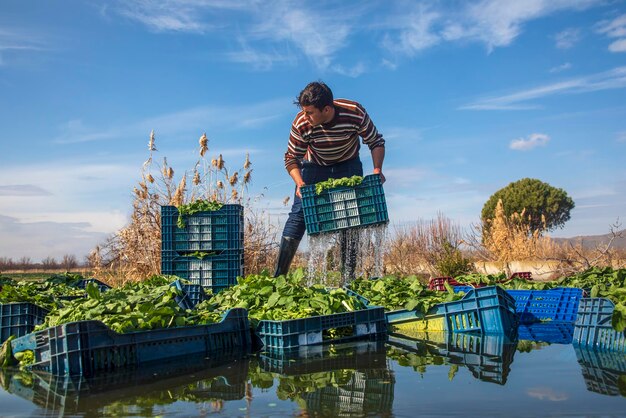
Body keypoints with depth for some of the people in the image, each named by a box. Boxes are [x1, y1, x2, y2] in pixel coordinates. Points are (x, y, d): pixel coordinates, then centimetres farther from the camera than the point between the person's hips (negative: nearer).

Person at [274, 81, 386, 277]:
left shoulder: (355, 113, -31)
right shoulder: (301, 123, -30)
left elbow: (376, 142, -16)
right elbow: (291, 158, -18)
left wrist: (377, 169, -31)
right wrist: (300, 184, -35)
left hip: (348, 164, 1)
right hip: (315, 165, 0)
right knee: (299, 213, -12)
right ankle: (279, 275, -9)